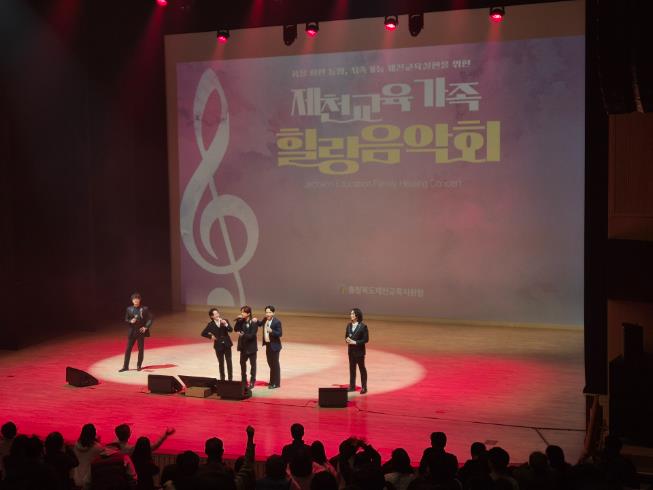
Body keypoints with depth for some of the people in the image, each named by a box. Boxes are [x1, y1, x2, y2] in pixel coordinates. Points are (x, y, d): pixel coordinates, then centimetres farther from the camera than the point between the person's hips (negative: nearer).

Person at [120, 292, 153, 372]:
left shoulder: (144, 309, -3)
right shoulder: (129, 309, 4)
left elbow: (150, 319, -2)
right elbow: (126, 320, 7)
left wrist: (146, 327, -12)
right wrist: (130, 321, -14)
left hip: (141, 331, -2)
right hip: (132, 331, 2)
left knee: (141, 349, 4)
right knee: (128, 349, 1)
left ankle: (139, 365, 16)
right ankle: (125, 366, 5)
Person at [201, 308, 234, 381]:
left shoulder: (224, 321, -2)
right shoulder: (210, 324, -4)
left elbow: (231, 330, -14)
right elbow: (203, 333, 3)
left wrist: (226, 324, -28)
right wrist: (211, 336, -4)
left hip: (227, 344, 0)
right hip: (218, 346, 0)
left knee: (229, 362, 0)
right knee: (221, 363, 8)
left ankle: (230, 378, 8)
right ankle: (222, 378, 19)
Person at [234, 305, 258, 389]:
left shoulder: (253, 323, -17)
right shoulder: (241, 321, 0)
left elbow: (252, 335, -21)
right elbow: (236, 329, -9)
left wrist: (243, 335, -22)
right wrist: (238, 320, -16)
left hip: (251, 346, -5)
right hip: (243, 346, 6)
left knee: (253, 364, 7)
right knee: (242, 363, 12)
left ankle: (252, 381, 16)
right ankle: (244, 381, 24)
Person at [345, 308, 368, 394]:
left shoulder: (363, 326, -13)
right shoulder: (349, 325, 5)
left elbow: (366, 339, -13)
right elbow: (346, 336, 13)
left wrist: (355, 342, -20)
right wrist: (347, 339, -11)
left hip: (359, 351, -6)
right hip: (351, 350, 6)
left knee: (362, 368, 3)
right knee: (352, 368, 13)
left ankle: (364, 388, 11)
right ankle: (352, 386, 22)